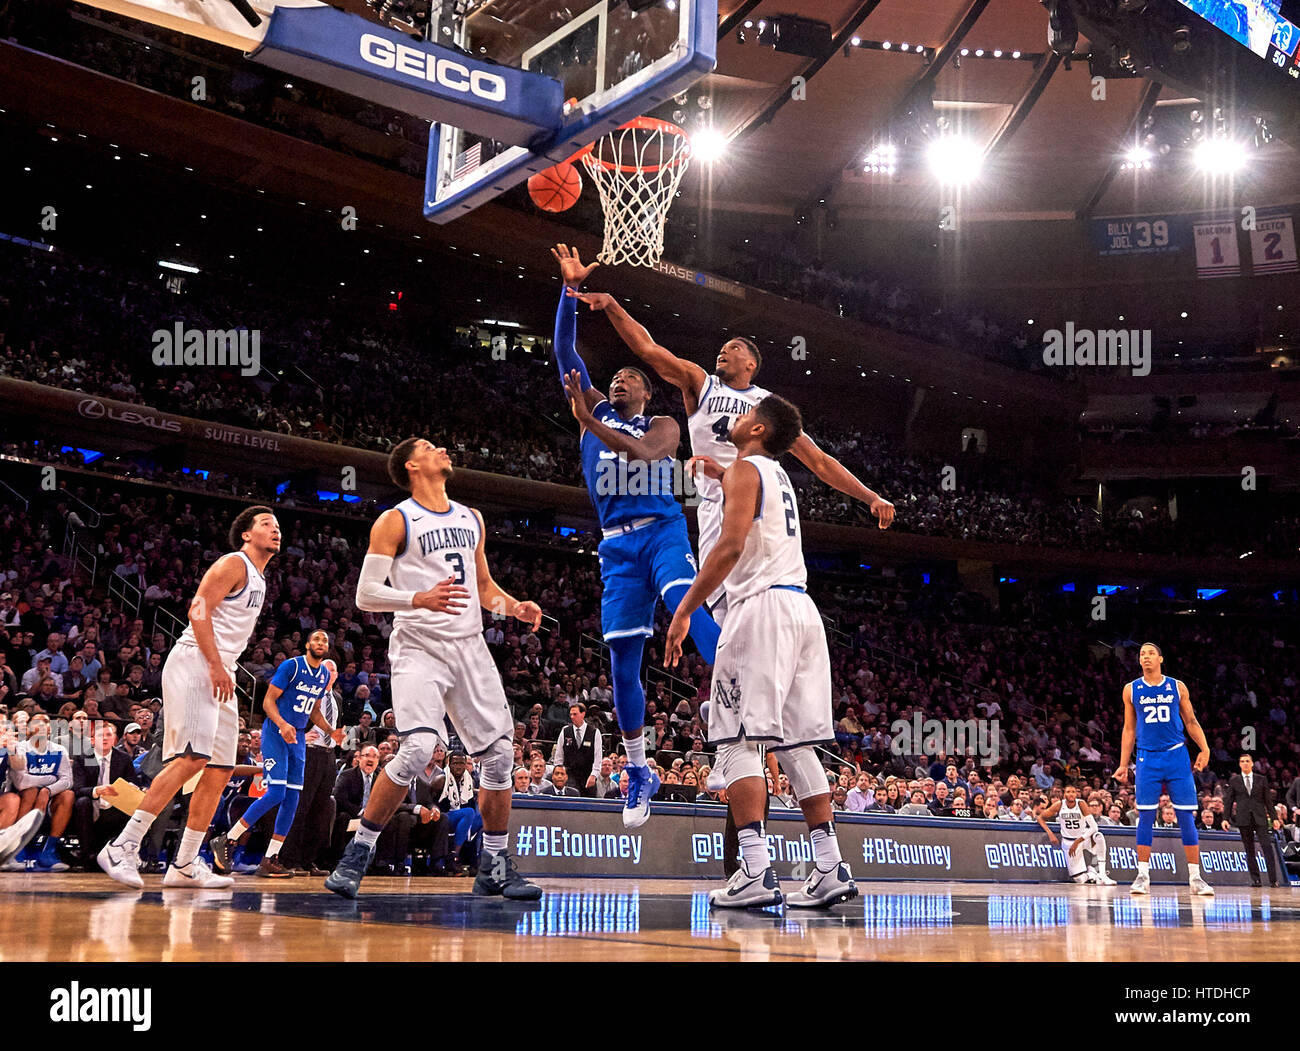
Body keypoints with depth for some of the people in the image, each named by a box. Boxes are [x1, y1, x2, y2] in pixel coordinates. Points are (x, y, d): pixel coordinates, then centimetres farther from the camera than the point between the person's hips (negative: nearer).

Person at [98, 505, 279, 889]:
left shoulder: (258, 579, 24)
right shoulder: (233, 564, -4)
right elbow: (198, 609, -15)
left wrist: (224, 670, 17)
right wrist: (216, 664, -22)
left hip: (220, 674, 10)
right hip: (194, 663, -10)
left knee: (220, 769, 5)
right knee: (192, 757, -22)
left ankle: (185, 865, 8)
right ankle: (123, 847, -20)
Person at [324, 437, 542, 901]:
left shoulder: (471, 519, 17)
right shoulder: (395, 522, -2)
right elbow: (366, 593, -8)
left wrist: (514, 606, 6)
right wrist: (421, 599, -24)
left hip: (470, 646, 6)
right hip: (419, 645, -6)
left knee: (498, 753, 2)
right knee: (417, 750, -21)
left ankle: (495, 866, 15)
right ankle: (357, 853, -6)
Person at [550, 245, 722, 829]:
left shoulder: (663, 425, 8)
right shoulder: (594, 409, 17)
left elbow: (642, 450, -16)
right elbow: (564, 350, 10)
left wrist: (590, 422, -24)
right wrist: (571, 289, 2)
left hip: (661, 530, -3)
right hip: (617, 544, 3)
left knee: (684, 601, -34)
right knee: (621, 659, 0)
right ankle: (638, 774, 11)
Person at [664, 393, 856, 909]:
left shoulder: (744, 470, -2)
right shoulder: (778, 475, 24)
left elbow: (731, 545, -17)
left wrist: (684, 610, -16)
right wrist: (723, 478, 48)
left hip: (762, 605, -8)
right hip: (802, 608, 8)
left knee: (738, 740, -9)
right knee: (794, 743, 9)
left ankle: (755, 872, -18)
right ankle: (830, 868, 5)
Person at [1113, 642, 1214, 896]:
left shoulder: (1177, 687, 6)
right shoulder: (1131, 690, 7)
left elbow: (1191, 721, 11)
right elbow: (1129, 730, 11)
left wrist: (1204, 749, -4)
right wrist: (1123, 765, 7)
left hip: (1177, 755, 0)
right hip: (1147, 757, 0)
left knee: (1186, 817, -1)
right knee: (1145, 816, -3)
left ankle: (1195, 877, 5)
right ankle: (1143, 876, 3)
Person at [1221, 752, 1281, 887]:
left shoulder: (1261, 779, 9)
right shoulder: (1233, 780, 9)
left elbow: (1267, 799, 10)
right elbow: (1228, 800, 7)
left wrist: (1273, 817, 5)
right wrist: (1225, 818, 0)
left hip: (1260, 817, -1)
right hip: (1243, 819, 1)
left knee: (1267, 847, -11)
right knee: (1249, 850, 2)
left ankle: (1273, 880, -11)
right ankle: (1255, 879, 5)